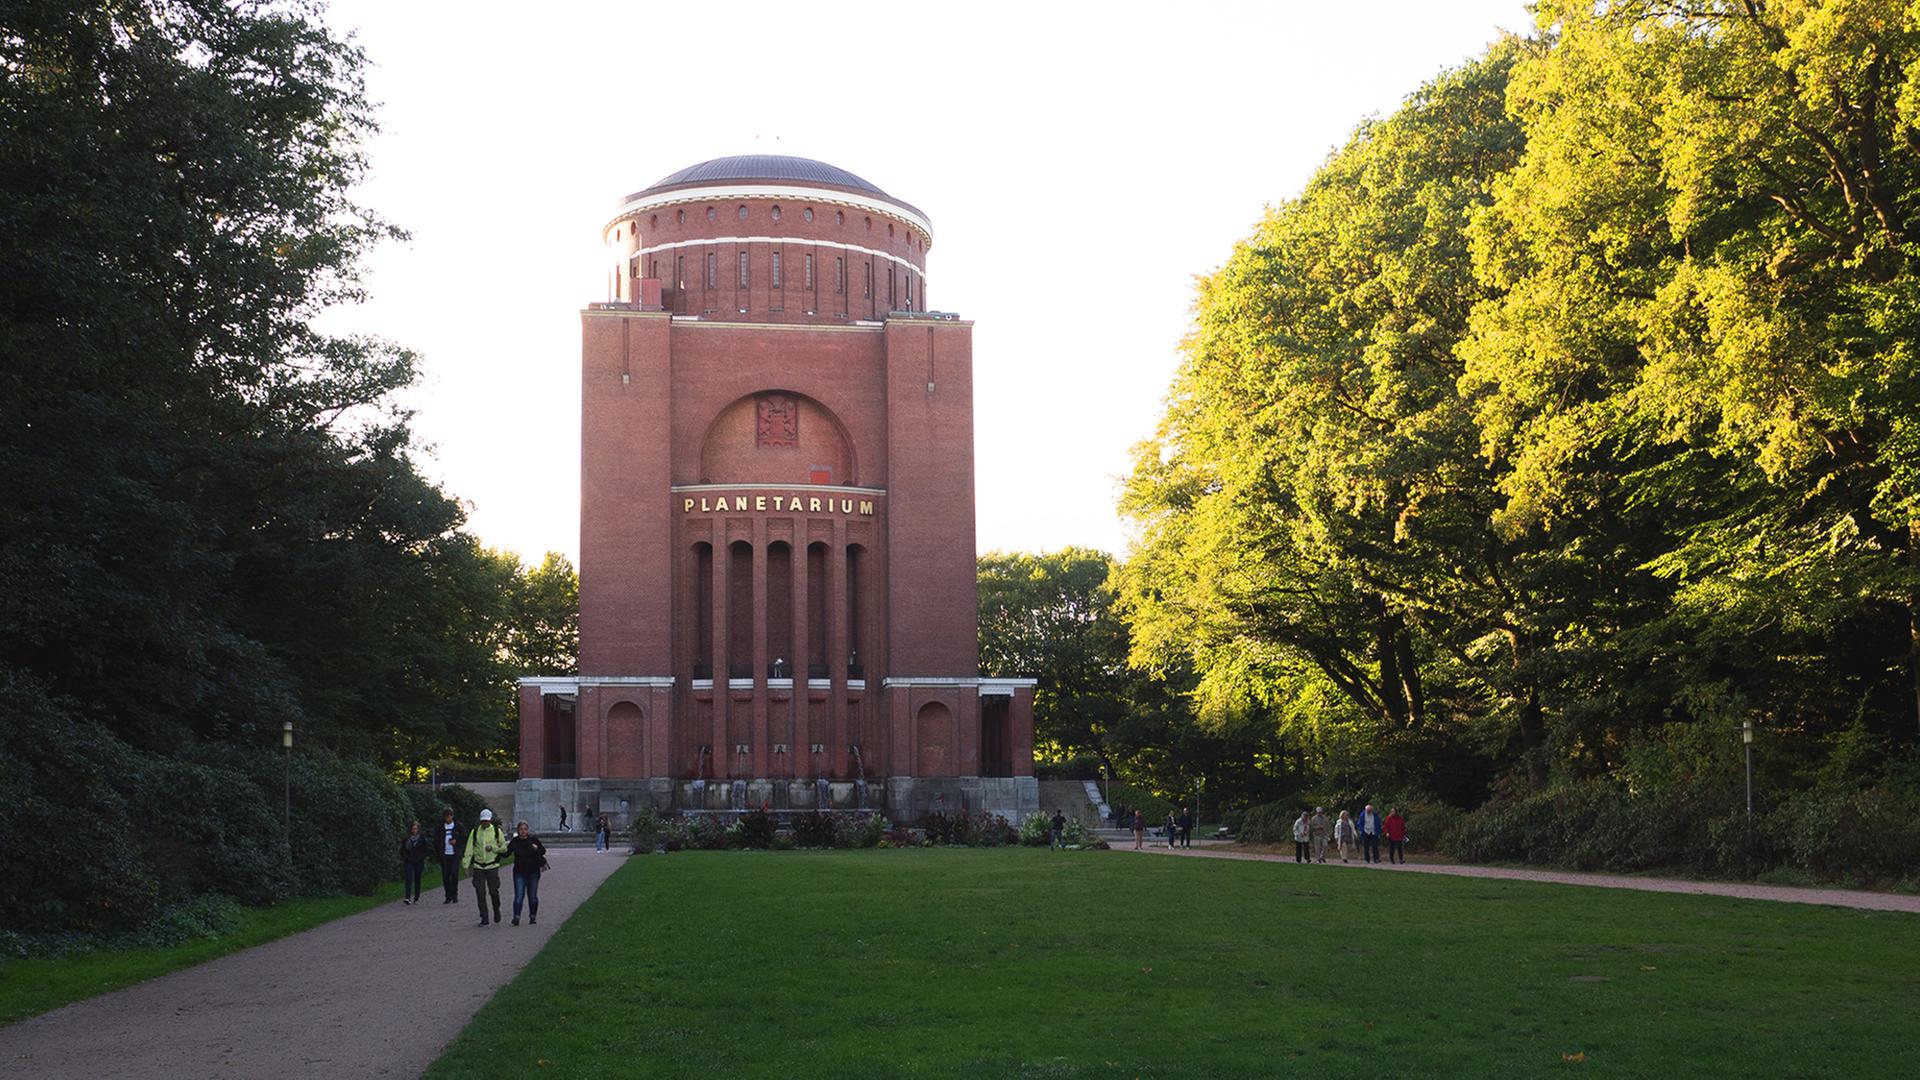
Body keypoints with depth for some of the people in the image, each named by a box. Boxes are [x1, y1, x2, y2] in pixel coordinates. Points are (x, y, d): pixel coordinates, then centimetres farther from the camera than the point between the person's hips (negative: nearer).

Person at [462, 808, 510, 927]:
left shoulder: (497, 831, 2)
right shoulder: (474, 832, 5)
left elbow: (504, 847, 7)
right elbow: (469, 849, 3)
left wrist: (493, 848, -11)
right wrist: (466, 865, -3)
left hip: (492, 866, -1)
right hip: (478, 867, 1)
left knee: (494, 891, -1)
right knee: (480, 893, 0)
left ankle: (496, 911, 26)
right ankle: (484, 918, 6)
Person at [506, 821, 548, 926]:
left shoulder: (533, 839, -2)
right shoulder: (514, 842, -1)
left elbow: (543, 850, 1)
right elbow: (506, 853, -3)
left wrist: (537, 848, -20)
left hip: (533, 872, 0)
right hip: (519, 872, 0)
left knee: (532, 896, 6)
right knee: (519, 896, -10)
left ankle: (533, 917, 19)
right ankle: (516, 918, -10)